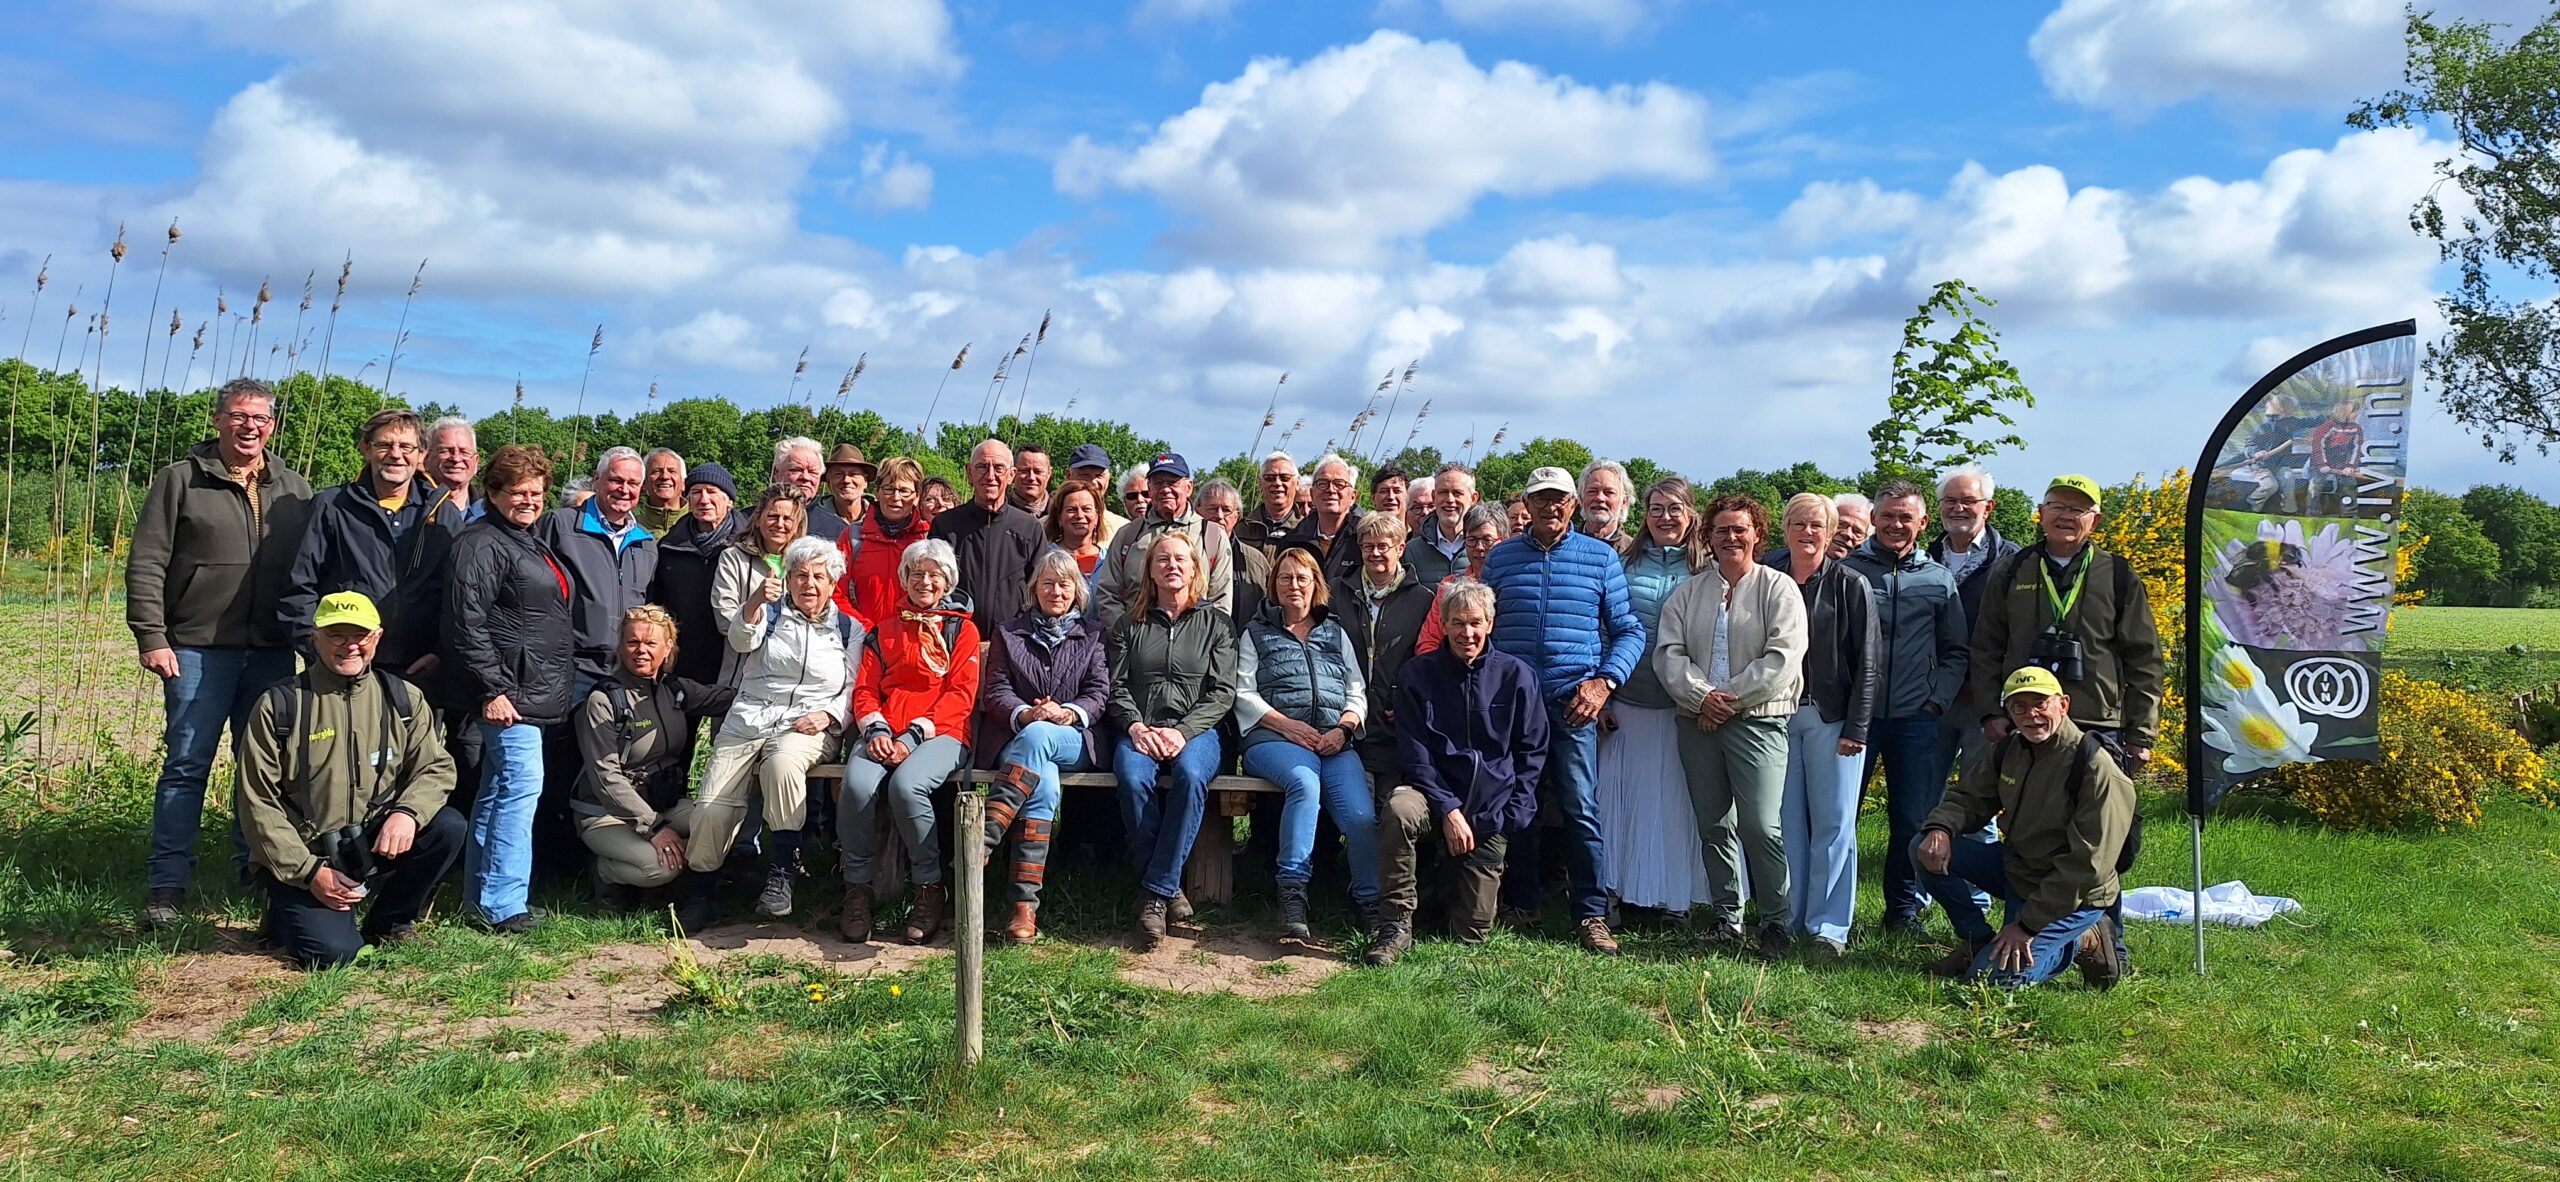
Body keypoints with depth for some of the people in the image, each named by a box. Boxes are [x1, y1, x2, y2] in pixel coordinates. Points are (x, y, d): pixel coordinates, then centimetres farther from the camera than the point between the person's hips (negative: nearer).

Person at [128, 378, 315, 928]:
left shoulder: (294, 489, 12)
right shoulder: (181, 480, 3)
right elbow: (146, 564, -1)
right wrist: (151, 638, -9)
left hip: (273, 653, 3)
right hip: (198, 650, -3)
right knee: (186, 766, -1)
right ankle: (166, 886, 5)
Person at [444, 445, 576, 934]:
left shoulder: (533, 542, 19)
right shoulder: (481, 544, -10)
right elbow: (467, 624, -17)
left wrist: (562, 687, 23)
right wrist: (492, 690, -21)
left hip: (539, 692, 10)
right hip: (509, 692, -10)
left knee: (497, 788, 13)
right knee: (521, 784, -13)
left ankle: (480, 894, 20)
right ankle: (502, 903, -10)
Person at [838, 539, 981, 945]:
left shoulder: (962, 629, 16)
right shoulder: (884, 629, 25)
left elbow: (961, 694, 3)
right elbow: (865, 687, 15)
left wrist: (914, 734, -11)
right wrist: (874, 729, -7)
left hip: (940, 732, -3)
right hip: (884, 732, 3)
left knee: (906, 785, -35)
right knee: (857, 785, -31)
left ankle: (930, 888, -18)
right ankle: (857, 888, -15)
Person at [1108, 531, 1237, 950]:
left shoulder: (1216, 624, 14)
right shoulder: (1130, 624, 19)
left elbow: (1222, 692, 4)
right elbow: (1115, 686, 11)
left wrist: (1183, 731, -12)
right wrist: (1136, 726, -10)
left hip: (1196, 729, -1)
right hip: (1139, 730, 1)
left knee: (1191, 775, -36)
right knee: (1133, 778, -34)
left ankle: (1155, 895, -30)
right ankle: (1168, 889, -22)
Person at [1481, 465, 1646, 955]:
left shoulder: (1601, 557, 7)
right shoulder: (1500, 558, 11)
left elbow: (1629, 630, 7)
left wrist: (1605, 681, -7)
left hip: (1573, 701, -2)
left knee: (1580, 808, -6)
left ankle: (1593, 915, 1)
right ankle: (1520, 906, 19)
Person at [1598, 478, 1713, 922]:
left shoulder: (1705, 570, 4)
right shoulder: (1625, 563, 6)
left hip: (1682, 706, -1)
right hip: (1626, 701, 1)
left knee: (1676, 798, 4)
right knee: (1620, 793, 3)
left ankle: (1675, 894, 14)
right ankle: (1619, 890, 12)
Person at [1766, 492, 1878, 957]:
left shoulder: (1850, 585, 1)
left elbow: (1866, 661, -2)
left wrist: (1856, 727, -8)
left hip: (1832, 718, -2)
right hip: (1777, 714, 3)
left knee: (1833, 823, 0)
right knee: (1785, 822, 5)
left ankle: (1827, 927, 6)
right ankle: (1784, 920, 12)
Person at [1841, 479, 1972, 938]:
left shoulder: (1939, 580, 10)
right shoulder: (1847, 567, 2)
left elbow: (1955, 653, 15)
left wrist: (1937, 701, 2)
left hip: (1915, 718, 2)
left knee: (1913, 819, 6)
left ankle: (1905, 909, 20)